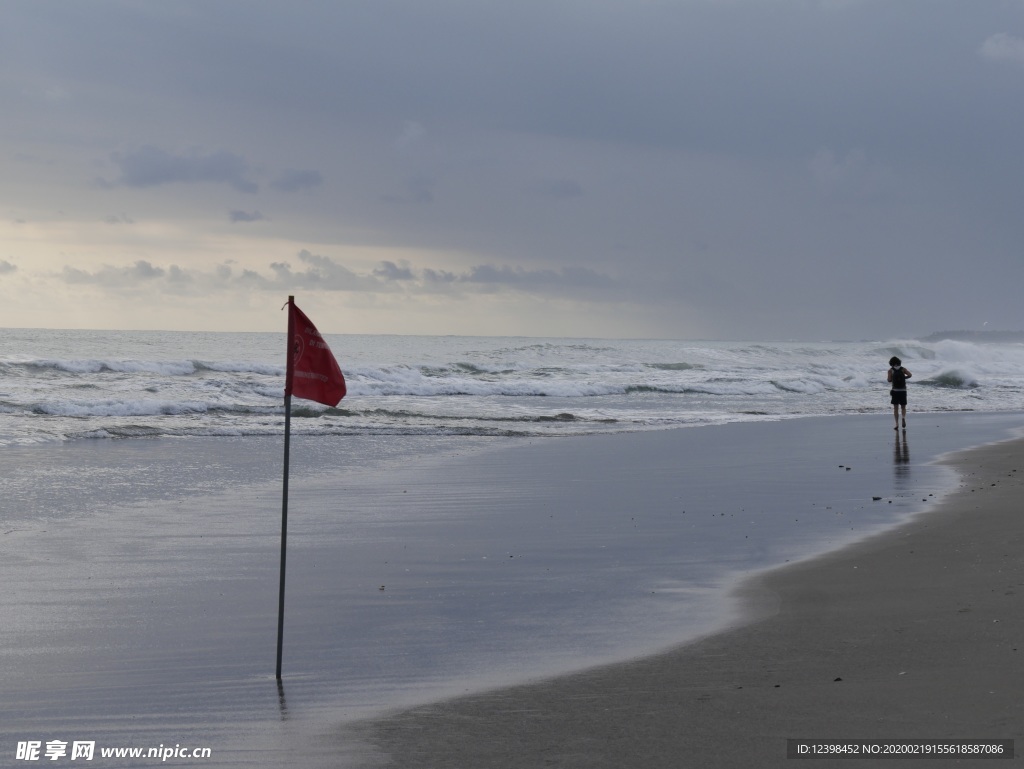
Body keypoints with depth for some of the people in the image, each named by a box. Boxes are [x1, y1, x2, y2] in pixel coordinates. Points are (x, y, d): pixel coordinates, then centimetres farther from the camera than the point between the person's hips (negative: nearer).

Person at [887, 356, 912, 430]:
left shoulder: (891, 370, -1)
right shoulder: (903, 369, 5)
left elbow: (889, 380, -10)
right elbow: (910, 375, -8)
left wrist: (888, 378, 13)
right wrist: (904, 378, 9)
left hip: (895, 391, -1)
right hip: (903, 391, 1)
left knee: (895, 408, 5)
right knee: (903, 407, 12)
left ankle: (897, 424, -5)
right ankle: (903, 417, -17)